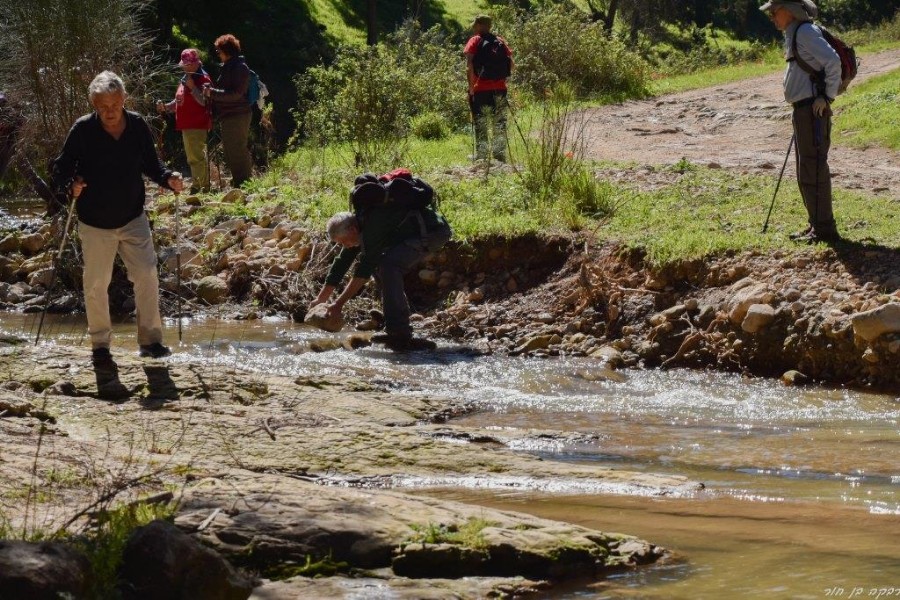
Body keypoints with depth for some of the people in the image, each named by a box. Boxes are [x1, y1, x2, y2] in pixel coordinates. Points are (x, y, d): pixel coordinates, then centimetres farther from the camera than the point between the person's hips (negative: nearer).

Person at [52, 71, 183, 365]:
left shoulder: (138, 126, -6)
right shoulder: (83, 129, -14)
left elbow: (150, 164, 7)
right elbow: (61, 167, -9)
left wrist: (168, 178, -11)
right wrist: (72, 184, -30)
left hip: (133, 218, 2)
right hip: (95, 222, -2)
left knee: (147, 276, -3)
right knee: (97, 284, 6)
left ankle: (150, 340, 9)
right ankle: (100, 344, 21)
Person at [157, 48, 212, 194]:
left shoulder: (203, 79, -9)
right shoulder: (184, 80, 20)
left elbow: (203, 101, -20)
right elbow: (179, 102, 25)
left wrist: (192, 87, -24)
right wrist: (165, 107, 10)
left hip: (197, 126, -10)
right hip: (186, 126, 10)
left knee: (197, 157, -13)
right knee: (192, 158, 15)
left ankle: (204, 187, -12)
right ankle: (196, 187, 23)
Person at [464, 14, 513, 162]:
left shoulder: (475, 41, -3)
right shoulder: (500, 41, 9)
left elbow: (469, 67, -12)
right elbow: (511, 64, 4)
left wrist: (471, 87, -7)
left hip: (481, 90, -4)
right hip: (500, 89, 4)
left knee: (480, 127, 2)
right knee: (500, 125, 14)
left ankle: (481, 159, 1)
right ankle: (500, 157, 16)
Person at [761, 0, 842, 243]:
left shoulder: (806, 32, -13)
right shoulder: (793, 34, 17)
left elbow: (832, 61, -23)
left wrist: (828, 96, -18)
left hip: (813, 111, -11)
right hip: (803, 110, 11)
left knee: (813, 170, -9)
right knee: (806, 172, 16)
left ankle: (824, 228, -6)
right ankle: (817, 225, 23)